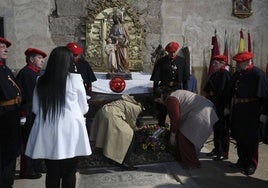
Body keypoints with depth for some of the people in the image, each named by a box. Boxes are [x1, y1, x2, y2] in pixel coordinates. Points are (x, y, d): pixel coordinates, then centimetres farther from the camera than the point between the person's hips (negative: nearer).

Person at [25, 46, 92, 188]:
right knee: (69, 173, 11)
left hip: (47, 133, 3)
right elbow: (84, 108, 2)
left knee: (52, 173, 15)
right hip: (69, 133, -3)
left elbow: (36, 109, 11)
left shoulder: (41, 81, 1)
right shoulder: (75, 79, -8)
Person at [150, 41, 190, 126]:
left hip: (177, 89, 2)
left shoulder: (182, 61, 1)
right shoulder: (161, 62, -5)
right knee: (162, 111, 5)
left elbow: (185, 79, 5)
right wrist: (155, 91, -6)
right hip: (164, 90, -1)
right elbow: (155, 79, -4)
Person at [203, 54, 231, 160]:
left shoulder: (225, 74, -13)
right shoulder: (214, 75, 12)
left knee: (223, 130, 1)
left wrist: (227, 107, -21)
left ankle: (224, 153, 11)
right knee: (216, 128, 15)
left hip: (222, 107, -8)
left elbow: (227, 92, -19)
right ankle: (217, 149, 27)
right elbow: (208, 90, 17)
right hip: (214, 106, 8)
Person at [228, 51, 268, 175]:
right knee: (239, 137, 15)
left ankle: (251, 165, 20)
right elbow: (231, 91, 13)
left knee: (251, 139, 4)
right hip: (237, 111, 7)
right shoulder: (237, 74, 8)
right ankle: (242, 161, 31)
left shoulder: (258, 74, -14)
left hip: (251, 112, -7)